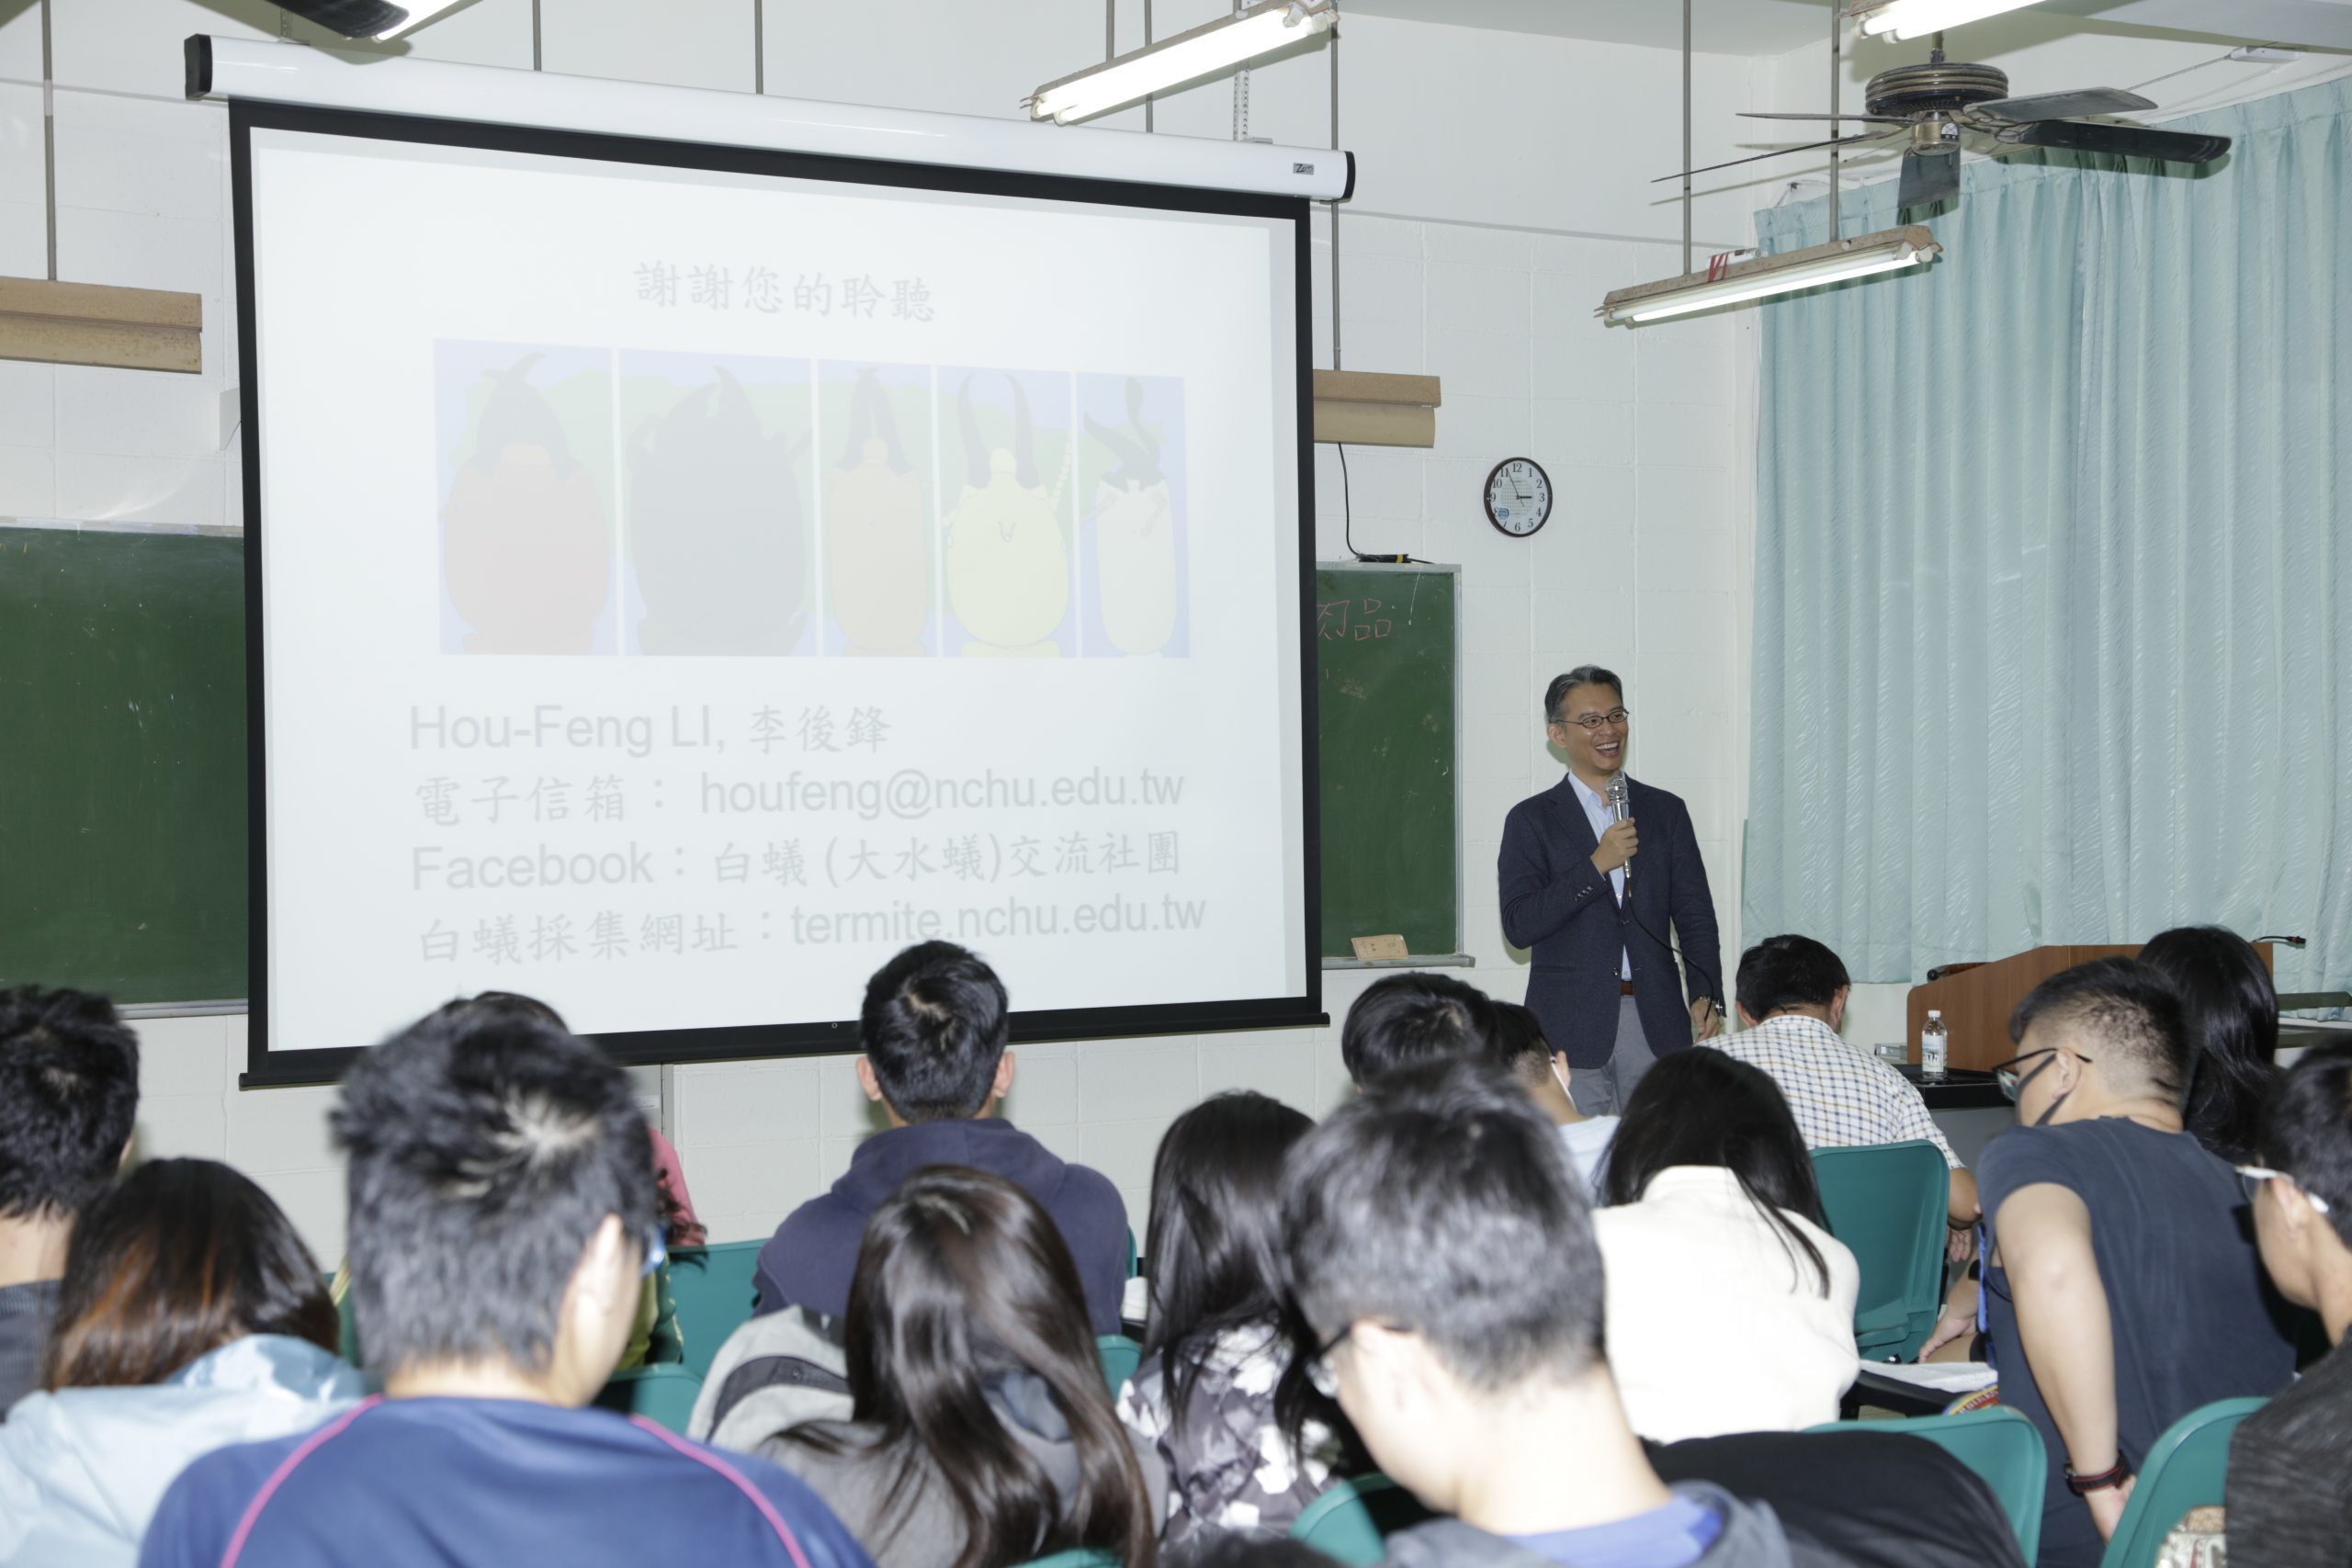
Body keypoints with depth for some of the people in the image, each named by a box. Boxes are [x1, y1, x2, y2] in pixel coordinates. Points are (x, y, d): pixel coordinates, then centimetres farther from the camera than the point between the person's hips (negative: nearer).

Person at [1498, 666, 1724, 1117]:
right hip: (1570, 1029, -2)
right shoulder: (1531, 821, 4)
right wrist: (1597, 864, -13)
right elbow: (1519, 926, -7)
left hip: (1656, 1026, 2)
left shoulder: (1666, 811, 13)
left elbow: (1695, 918, 11)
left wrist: (1707, 996, -4)